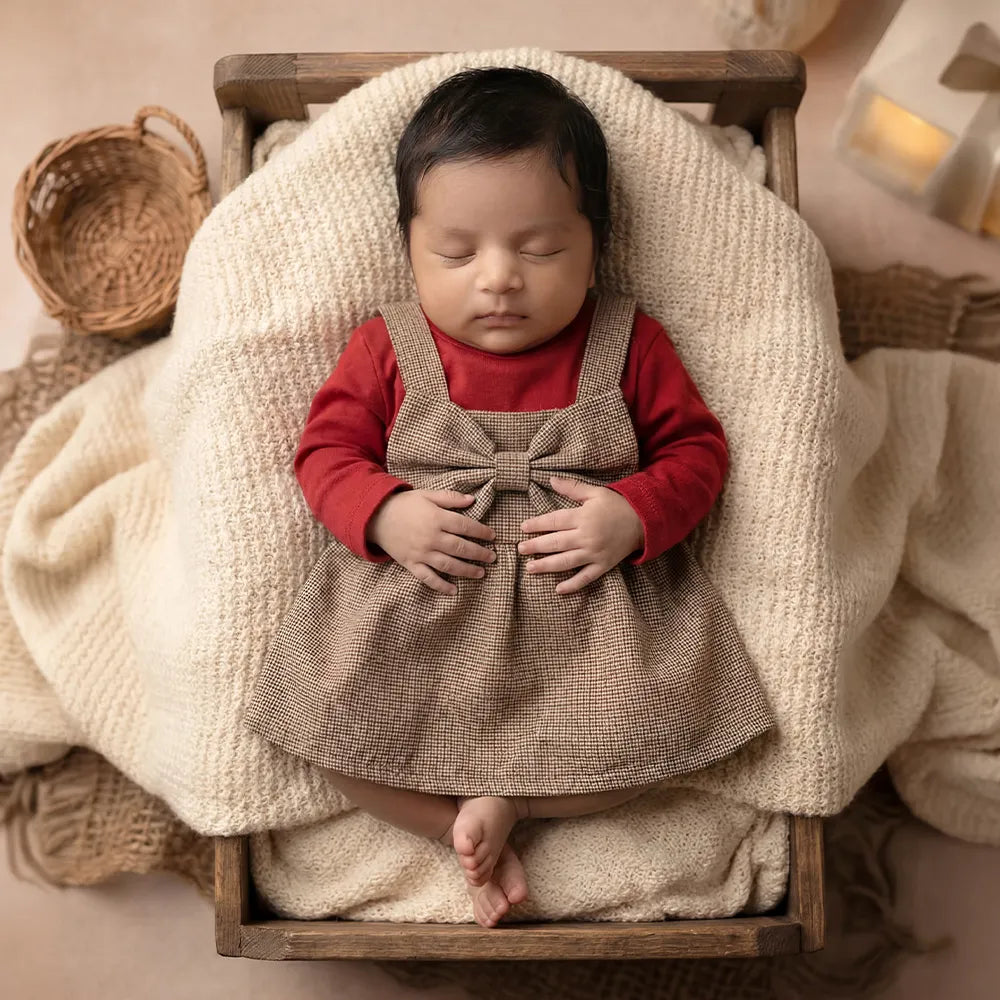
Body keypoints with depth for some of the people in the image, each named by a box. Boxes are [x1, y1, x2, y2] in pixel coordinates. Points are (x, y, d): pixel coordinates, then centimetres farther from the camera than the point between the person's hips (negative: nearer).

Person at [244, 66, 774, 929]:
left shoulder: (629, 344, 2)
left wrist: (636, 515, -16)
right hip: (413, 601, 1)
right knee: (329, 729, -16)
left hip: (587, 601, 0)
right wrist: (383, 514, -16)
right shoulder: (387, 348, 3)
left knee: (649, 733, -19)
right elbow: (327, 449, 5)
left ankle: (492, 802, 0)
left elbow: (696, 448, 5)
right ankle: (473, 833, 2)